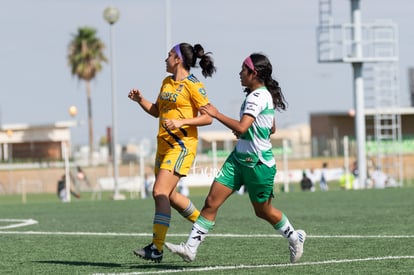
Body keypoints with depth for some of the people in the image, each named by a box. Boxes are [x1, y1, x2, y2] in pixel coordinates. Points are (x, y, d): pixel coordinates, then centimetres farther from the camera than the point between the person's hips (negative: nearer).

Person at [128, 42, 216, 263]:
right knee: (169, 195, 14)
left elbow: (208, 118, -13)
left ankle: (157, 248, -18)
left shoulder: (193, 85, -10)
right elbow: (157, 111, 24)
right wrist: (140, 100, 8)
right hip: (164, 144, 9)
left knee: (160, 193, -17)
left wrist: (181, 122, -24)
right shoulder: (167, 82, 15)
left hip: (182, 145, -9)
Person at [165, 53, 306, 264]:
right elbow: (272, 129, 23)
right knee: (211, 202, -2)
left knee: (263, 211, 10)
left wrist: (216, 114, -20)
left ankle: (295, 238, 35)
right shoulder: (264, 94, 11)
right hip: (239, 158, 9)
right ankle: (190, 248, -5)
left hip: (258, 164, -9)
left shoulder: (257, 96, -19)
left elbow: (241, 127, -29)